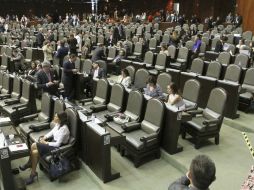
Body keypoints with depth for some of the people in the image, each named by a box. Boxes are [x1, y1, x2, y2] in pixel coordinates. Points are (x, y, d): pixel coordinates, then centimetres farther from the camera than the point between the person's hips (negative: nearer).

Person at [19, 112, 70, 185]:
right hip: (53, 141, 8)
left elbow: (58, 144, -24)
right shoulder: (58, 124, 1)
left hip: (58, 147, -8)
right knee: (35, 152, -13)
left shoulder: (63, 129, -25)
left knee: (34, 145, -15)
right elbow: (52, 132, 16)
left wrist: (46, 143, -14)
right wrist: (44, 137, -1)